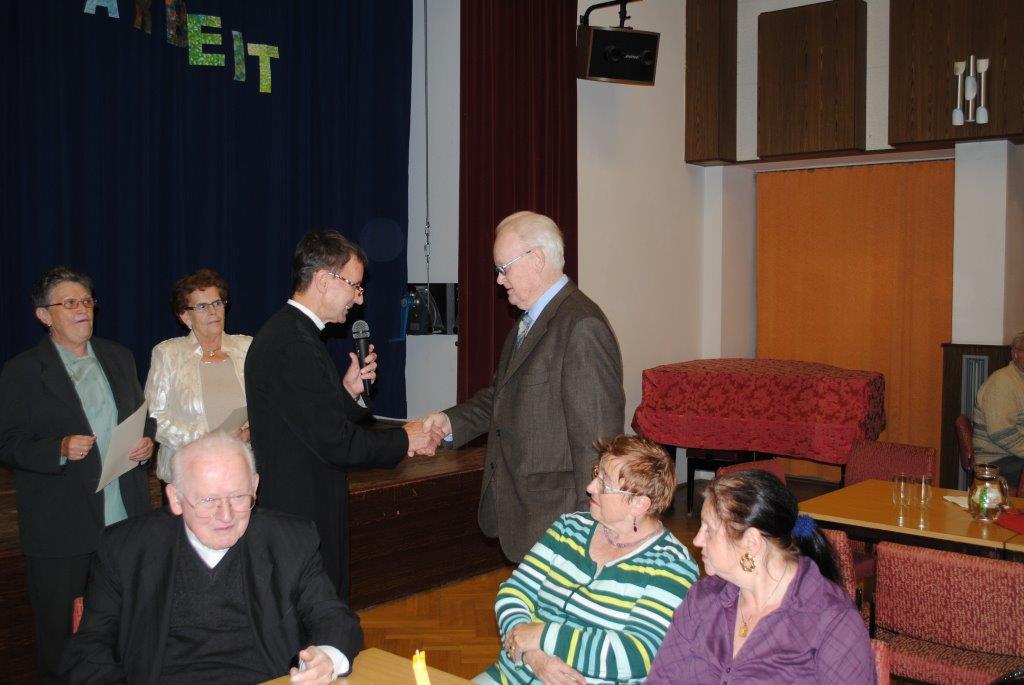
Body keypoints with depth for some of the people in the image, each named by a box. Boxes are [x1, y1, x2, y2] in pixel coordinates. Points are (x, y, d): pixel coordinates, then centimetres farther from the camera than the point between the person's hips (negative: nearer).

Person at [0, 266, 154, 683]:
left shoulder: (119, 358, 12)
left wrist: (146, 442, -1)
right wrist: (60, 450, -22)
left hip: (126, 522, 4)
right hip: (62, 531, -4)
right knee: (61, 634, 7)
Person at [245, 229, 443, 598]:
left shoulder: (286, 332, 11)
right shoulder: (295, 345, -21)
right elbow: (336, 442, -22)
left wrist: (347, 391, 2)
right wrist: (404, 439, -9)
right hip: (304, 511, -10)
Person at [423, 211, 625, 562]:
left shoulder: (582, 326, -20)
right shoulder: (528, 321, 13)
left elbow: (597, 434, -22)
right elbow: (501, 394, 19)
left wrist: (587, 526, -20)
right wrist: (452, 421, 3)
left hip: (556, 513, -9)